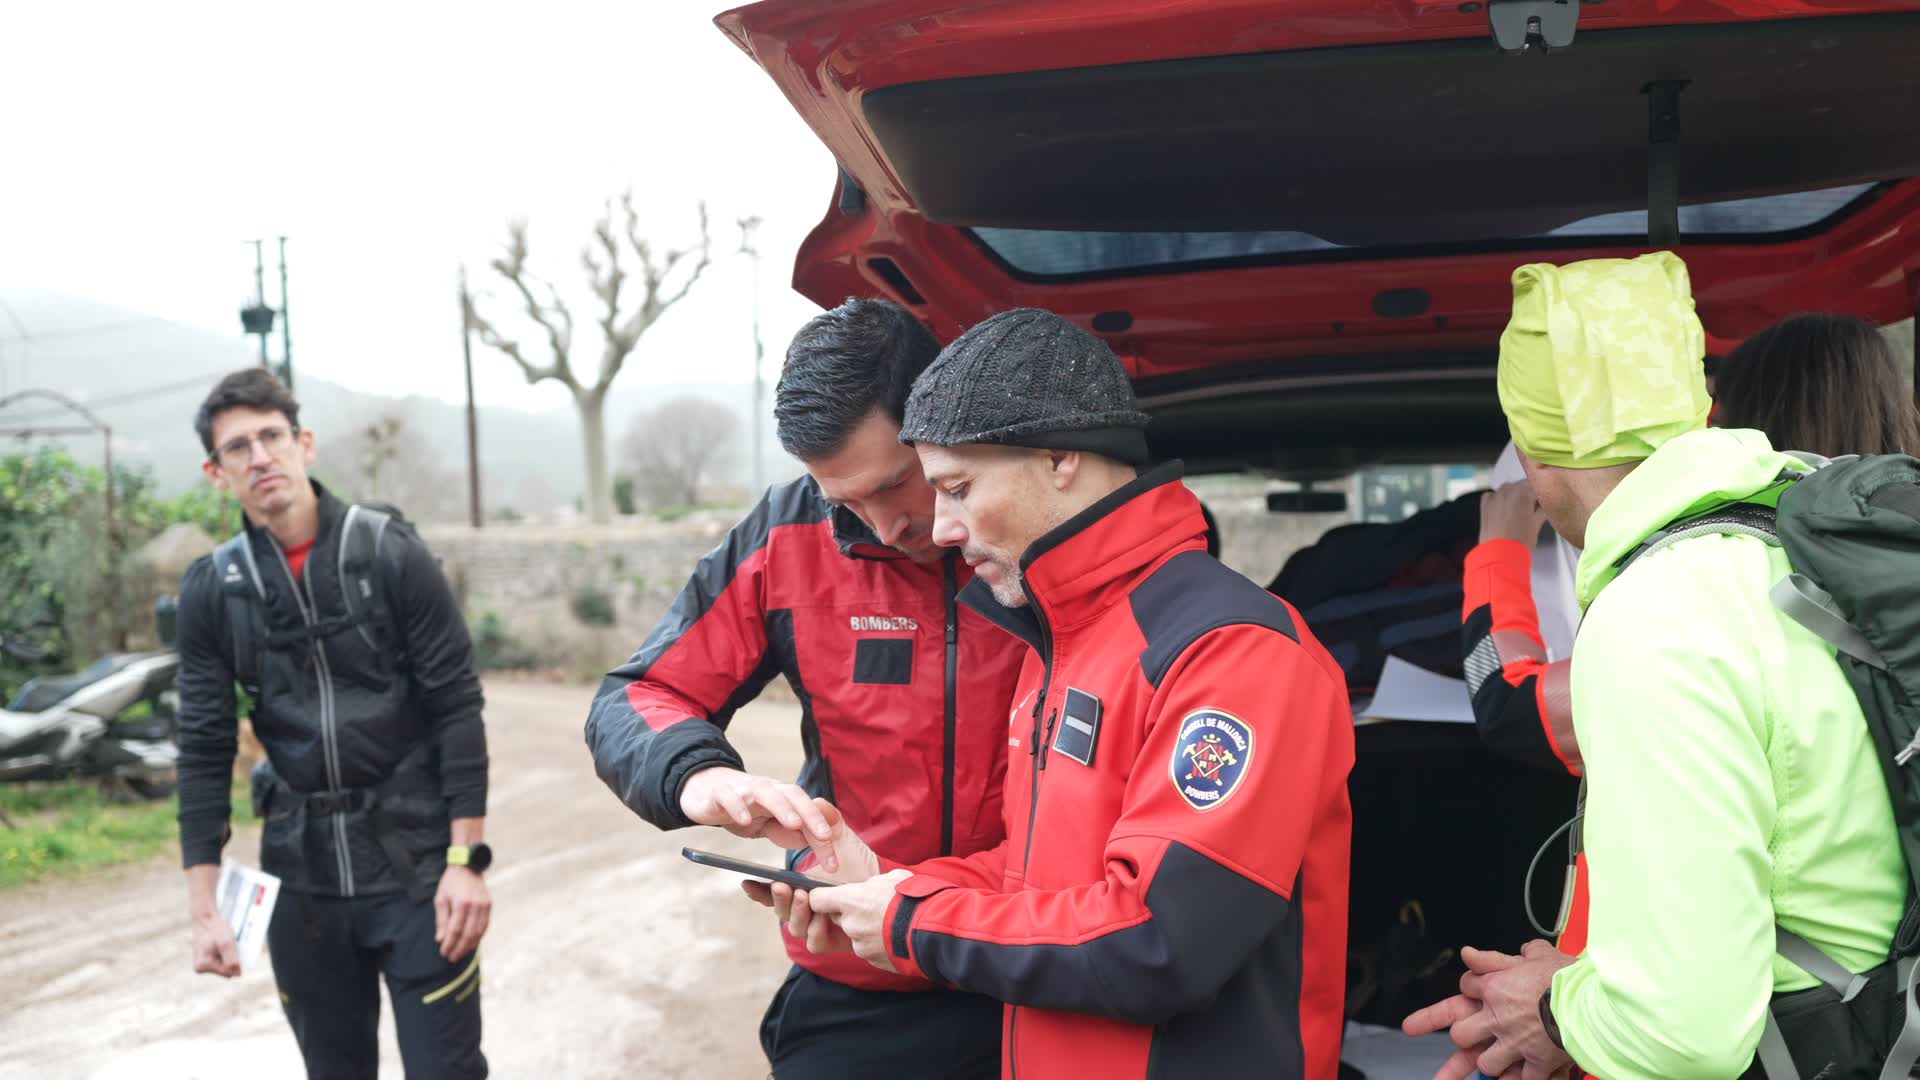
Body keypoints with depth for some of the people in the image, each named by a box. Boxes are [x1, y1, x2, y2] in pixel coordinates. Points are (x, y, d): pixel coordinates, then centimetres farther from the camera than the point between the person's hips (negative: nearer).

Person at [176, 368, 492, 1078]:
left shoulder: (391, 555, -6)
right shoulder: (211, 591, 2)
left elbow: (457, 708, -7)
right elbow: (204, 751, 4)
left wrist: (467, 860, -11)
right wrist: (204, 907, -1)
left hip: (415, 864, -3)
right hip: (299, 874, 3)